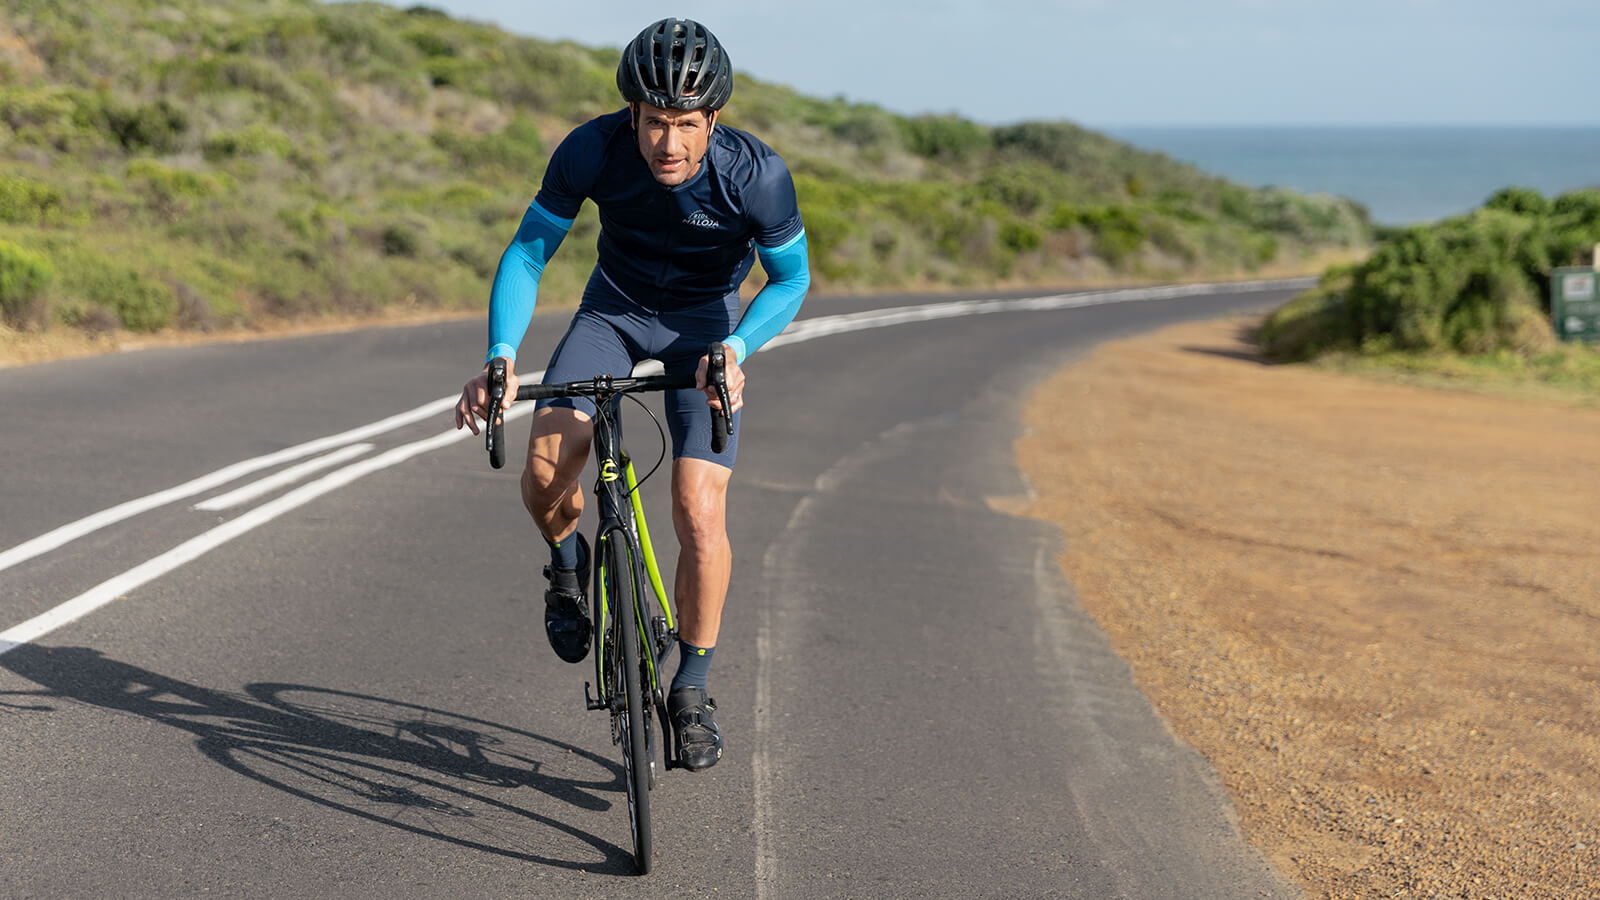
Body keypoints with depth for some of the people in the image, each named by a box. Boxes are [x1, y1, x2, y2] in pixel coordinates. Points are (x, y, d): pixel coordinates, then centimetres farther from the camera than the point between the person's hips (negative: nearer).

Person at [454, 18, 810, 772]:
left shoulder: (756, 175, -29)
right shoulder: (593, 151, -27)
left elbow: (791, 278, -12)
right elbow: (527, 253, -16)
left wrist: (736, 349, -30)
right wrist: (500, 358, -30)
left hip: (705, 319, -1)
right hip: (615, 306, 1)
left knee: (701, 515, -15)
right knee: (545, 462, -24)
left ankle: (692, 689, 6)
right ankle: (567, 561, 11)